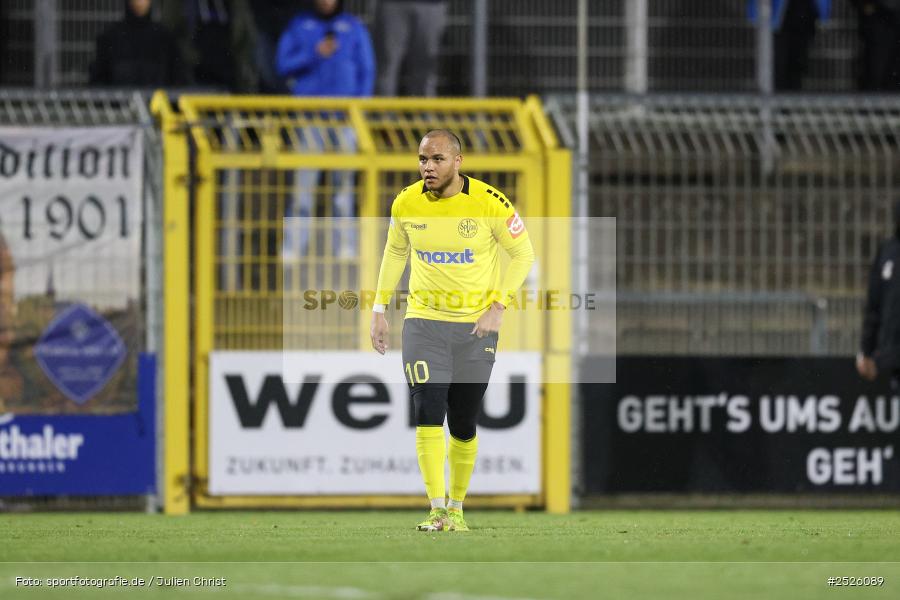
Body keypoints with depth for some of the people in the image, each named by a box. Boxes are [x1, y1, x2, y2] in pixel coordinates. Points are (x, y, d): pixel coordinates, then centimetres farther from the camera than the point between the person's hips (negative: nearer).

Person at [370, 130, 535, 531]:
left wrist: (497, 307, -10)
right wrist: (379, 309, 10)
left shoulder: (490, 204, -13)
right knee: (428, 415, -14)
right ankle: (436, 510, -14)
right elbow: (395, 253, 14)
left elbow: (523, 254, -1)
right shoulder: (406, 204, -4)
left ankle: (457, 507, 22)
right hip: (424, 321, 1)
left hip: (475, 326, -1)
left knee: (463, 425, 5)